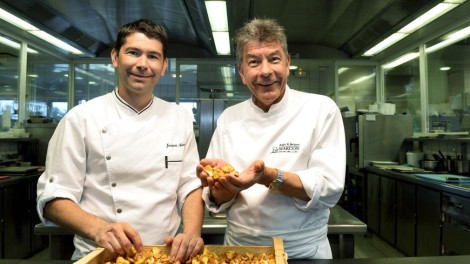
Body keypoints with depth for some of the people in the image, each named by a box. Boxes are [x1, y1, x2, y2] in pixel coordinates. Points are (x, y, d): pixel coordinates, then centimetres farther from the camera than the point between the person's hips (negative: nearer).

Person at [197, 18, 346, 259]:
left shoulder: (322, 109, -7)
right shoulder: (229, 118, 0)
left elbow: (330, 189, -13)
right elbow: (219, 200, 0)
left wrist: (267, 176, -26)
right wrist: (220, 185, -21)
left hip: (304, 252, -1)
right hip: (239, 250, 2)